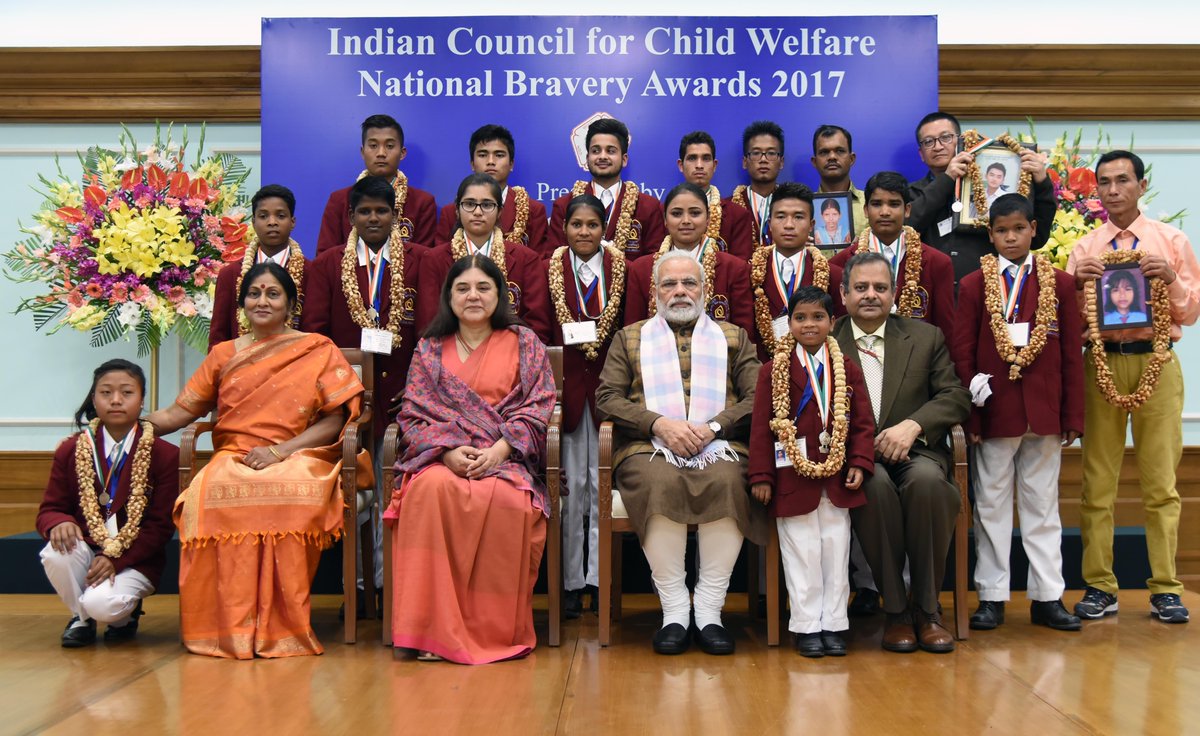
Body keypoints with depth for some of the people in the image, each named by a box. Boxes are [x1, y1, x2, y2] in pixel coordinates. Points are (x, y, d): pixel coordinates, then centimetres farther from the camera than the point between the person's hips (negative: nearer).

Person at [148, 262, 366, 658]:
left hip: (298, 458, -2)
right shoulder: (224, 355, 19)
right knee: (210, 493, -34)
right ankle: (230, 624, -27)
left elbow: (335, 420, 2)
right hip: (233, 457, 2)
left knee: (290, 494, -38)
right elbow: (179, 412, 14)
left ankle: (280, 626, -27)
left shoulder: (319, 350, 10)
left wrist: (280, 450, -11)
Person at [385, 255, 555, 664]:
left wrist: (498, 451, -14)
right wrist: (448, 451, -11)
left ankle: (499, 630, -23)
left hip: (506, 458, -1)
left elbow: (538, 407, 3)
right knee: (431, 491, -35)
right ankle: (435, 630, -31)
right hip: (441, 457, 1)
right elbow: (413, 414, 9)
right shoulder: (430, 349, 17)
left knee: (507, 499, -37)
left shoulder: (524, 343, 13)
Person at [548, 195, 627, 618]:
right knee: (570, 483, 1)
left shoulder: (619, 267, 6)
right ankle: (570, 582, 10)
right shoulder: (552, 267, 4)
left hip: (607, 383, 1)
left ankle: (600, 579, 13)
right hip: (565, 382, 0)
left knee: (603, 483, 4)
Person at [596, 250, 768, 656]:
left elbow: (756, 398, 9)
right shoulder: (629, 337, 23)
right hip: (649, 448, 0)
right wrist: (659, 424, -8)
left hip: (719, 445, 1)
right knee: (660, 483, -36)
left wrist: (712, 428, -9)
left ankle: (708, 610, -24)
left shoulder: (733, 337, 24)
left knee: (728, 482, -35)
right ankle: (673, 610, -24)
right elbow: (607, 397, 9)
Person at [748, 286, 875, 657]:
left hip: (836, 476, 3)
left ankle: (834, 623, 19)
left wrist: (860, 464, -6)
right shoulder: (774, 371, -2)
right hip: (793, 477, -3)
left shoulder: (848, 369, 6)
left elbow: (863, 422, 6)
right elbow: (761, 426, -5)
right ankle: (807, 625, 15)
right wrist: (761, 475, -9)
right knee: (802, 553, 4)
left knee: (836, 550, 9)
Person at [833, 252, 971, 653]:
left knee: (927, 480, -34)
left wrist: (913, 425, -14)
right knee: (876, 483, -35)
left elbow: (956, 397, 5)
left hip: (915, 452, 1)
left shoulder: (926, 337, 13)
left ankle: (926, 608, -16)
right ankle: (895, 610, -20)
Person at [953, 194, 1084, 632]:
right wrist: (969, 415, -6)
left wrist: (1073, 415, 1)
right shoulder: (973, 286, 2)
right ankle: (991, 596, 15)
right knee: (991, 505, 6)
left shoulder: (1059, 284, 5)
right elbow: (963, 355, 0)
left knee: (1043, 505, 9)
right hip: (993, 412, -1)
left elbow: (1072, 354, 5)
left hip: (1044, 413, 1)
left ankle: (1047, 597, 17)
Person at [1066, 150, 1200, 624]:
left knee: (1160, 482, 1)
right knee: (1097, 482, 1)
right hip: (1102, 363, 1)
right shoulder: (1085, 250, 10)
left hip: (1157, 362, -1)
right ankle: (1099, 587, 7)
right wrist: (1077, 284, -11)